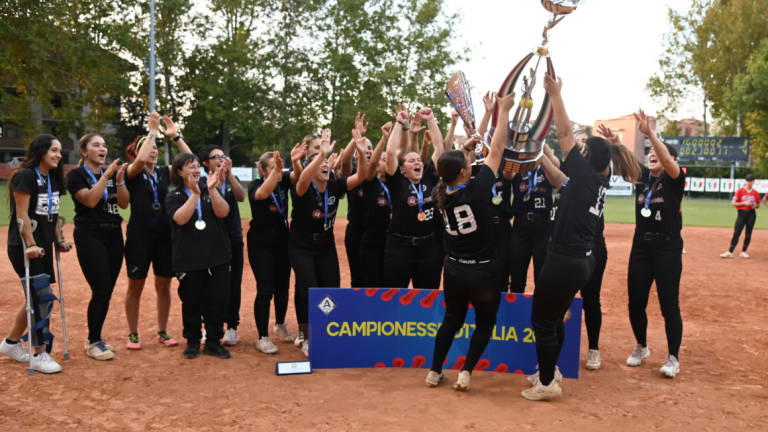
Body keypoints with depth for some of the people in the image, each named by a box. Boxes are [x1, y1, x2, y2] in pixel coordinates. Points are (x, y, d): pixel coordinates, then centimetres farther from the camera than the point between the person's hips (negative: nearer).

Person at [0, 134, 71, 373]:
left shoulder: (53, 178, 13)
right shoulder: (25, 175, -12)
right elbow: (22, 214, -17)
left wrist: (59, 241, 14)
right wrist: (30, 245, -21)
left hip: (44, 247, 9)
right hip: (24, 248, -9)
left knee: (36, 298, 14)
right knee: (43, 297, -9)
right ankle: (40, 354, 1)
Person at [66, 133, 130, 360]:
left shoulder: (112, 174, 14)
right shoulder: (76, 175, -2)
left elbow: (124, 203, 5)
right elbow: (90, 200, -17)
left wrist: (120, 180, -10)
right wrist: (107, 176, -19)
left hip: (114, 235, 6)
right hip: (90, 236, -6)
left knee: (107, 291, 6)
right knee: (101, 291, -11)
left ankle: (95, 339, 18)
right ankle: (93, 342, 3)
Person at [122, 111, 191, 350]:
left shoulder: (164, 172, 10)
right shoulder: (132, 173, -2)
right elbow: (141, 159, -24)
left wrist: (174, 136, -7)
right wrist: (153, 131, -17)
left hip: (164, 235, 4)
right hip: (139, 234, -4)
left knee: (164, 285, 8)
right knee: (135, 286, 5)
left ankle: (162, 332, 20)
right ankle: (133, 334, 15)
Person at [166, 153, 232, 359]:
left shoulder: (212, 191, 10)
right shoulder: (174, 197, 4)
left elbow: (223, 212, -7)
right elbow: (180, 218, -15)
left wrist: (212, 189, -18)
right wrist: (195, 194, -19)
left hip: (217, 257, 2)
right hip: (189, 259, -2)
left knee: (217, 300, 3)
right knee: (191, 302, 5)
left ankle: (213, 342, 16)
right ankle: (192, 341, 22)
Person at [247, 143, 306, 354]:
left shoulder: (284, 181, 1)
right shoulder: (255, 185, -11)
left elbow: (297, 175, -19)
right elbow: (262, 194, -34)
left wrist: (295, 161, -42)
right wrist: (277, 169, -48)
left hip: (282, 241, 5)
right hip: (261, 243, -5)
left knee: (282, 287, 13)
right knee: (265, 289, -9)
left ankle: (280, 325, 36)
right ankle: (263, 337, 0)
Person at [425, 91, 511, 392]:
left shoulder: (442, 193, -7)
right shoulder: (476, 189, -21)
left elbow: (453, 171, 17)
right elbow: (496, 151, -12)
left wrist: (466, 149, 13)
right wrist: (503, 111, -4)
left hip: (453, 268, 5)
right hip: (482, 271, -5)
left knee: (452, 319, 22)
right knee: (485, 322, 15)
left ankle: (435, 371, 22)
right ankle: (466, 372, 4)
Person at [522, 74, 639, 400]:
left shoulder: (586, 175, -13)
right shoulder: (599, 183, 9)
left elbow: (564, 133, -12)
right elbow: (560, 180, 23)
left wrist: (555, 94, -7)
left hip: (564, 262, -9)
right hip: (583, 261, 9)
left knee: (542, 322, 3)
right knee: (555, 319, 23)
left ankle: (547, 383, 12)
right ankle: (549, 371, 36)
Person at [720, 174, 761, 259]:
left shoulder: (756, 193, 6)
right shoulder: (740, 191, -2)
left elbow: (758, 205, 16)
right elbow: (733, 203, -5)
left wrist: (755, 205, -8)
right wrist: (744, 203, -16)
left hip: (751, 214, 3)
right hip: (741, 213, -3)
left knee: (748, 234, 4)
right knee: (736, 233, -8)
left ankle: (743, 252, 15)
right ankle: (730, 252, -9)